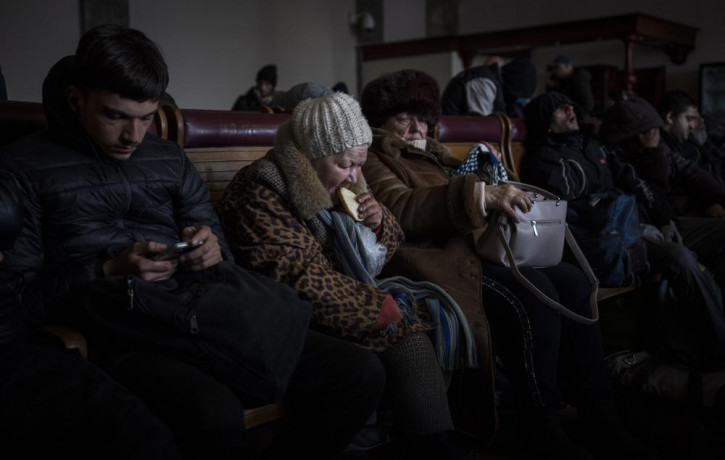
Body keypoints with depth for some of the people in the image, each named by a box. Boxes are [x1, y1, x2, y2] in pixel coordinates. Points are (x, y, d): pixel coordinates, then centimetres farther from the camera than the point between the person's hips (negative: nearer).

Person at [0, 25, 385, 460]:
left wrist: (211, 252, -2)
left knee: (362, 373, -15)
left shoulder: (170, 158, 20)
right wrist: (106, 274, -14)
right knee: (218, 419, -39)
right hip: (120, 337, -4)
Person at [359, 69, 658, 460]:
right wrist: (482, 194, -27)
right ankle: (539, 427, -18)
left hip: (468, 250, 8)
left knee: (571, 279, -11)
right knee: (533, 291, -28)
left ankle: (594, 408, -9)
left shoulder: (429, 153, 29)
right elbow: (402, 210, -18)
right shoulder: (372, 160, 3)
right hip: (434, 262, -8)